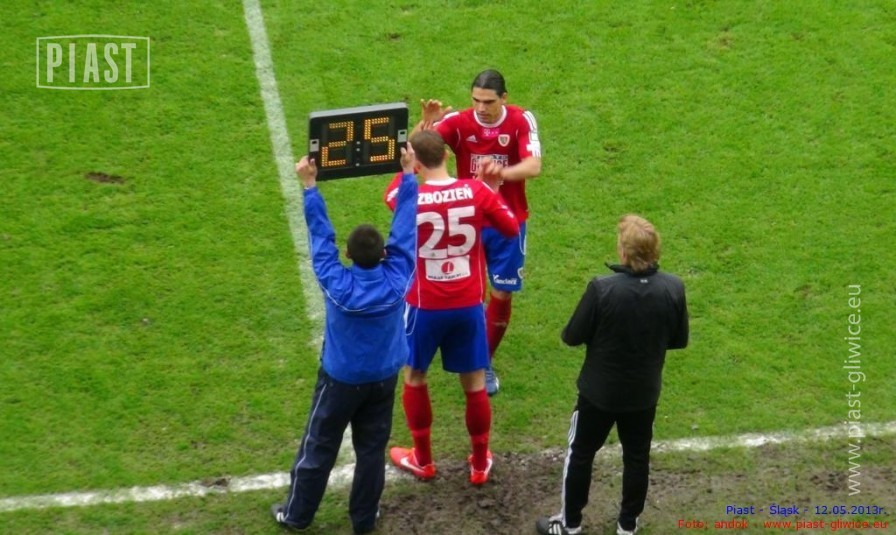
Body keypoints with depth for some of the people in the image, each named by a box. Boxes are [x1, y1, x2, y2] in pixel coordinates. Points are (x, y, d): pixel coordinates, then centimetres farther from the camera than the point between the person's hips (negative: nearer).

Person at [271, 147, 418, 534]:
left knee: (318, 448, 13)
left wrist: (310, 186, -11)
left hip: (340, 379, -2)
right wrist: (409, 175, -6)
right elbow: (405, 231, -14)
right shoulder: (397, 281, -22)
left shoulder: (336, 285, -25)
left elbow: (321, 237, -17)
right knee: (371, 450, 15)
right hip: (383, 379, 2)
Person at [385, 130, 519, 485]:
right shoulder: (477, 192, -11)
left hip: (425, 307, -2)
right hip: (469, 305, 2)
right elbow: (512, 229, 4)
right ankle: (480, 463, 27)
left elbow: (392, 194, 10)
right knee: (475, 384, 14)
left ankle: (422, 460, 31)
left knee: (414, 377, 20)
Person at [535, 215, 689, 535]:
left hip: (599, 390, -3)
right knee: (637, 457, 19)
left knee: (581, 453, 16)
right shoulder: (673, 288, -15)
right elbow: (679, 340, -1)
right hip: (644, 392, 3)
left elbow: (572, 336, -15)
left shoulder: (602, 289, -27)